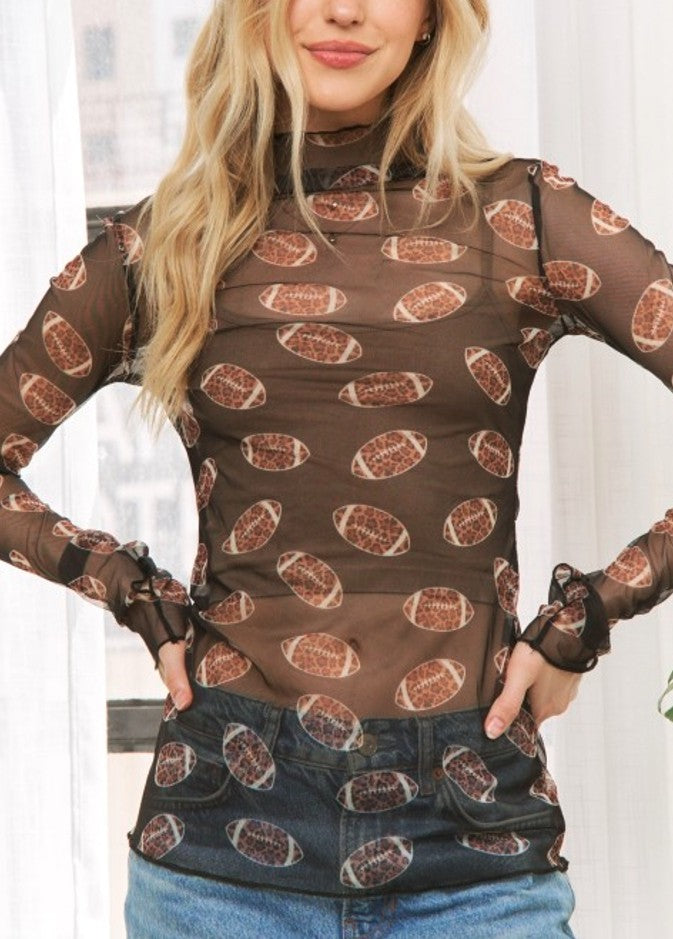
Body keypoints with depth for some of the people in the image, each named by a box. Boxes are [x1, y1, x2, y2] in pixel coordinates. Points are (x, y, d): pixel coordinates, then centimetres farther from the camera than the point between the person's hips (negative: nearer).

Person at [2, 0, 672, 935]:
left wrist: (581, 622, -4)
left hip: (472, 831, -1)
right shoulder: (165, 243, 6)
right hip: (230, 822, 1)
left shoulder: (520, 218, 2)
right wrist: (143, 598, 2)